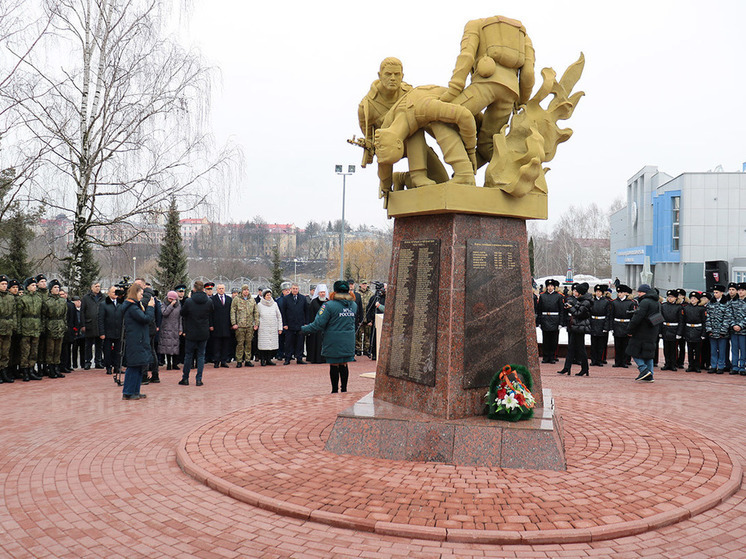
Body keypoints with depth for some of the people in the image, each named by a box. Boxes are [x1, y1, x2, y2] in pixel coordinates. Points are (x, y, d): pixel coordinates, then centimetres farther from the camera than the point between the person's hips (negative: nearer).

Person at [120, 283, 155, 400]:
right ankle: (128, 393, -1)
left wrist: (150, 307, 9)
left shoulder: (134, 305, 19)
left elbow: (147, 318, 20)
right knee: (134, 366, -7)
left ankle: (135, 391, 17)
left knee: (139, 366, 12)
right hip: (135, 342, -10)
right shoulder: (132, 307, -14)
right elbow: (146, 319, -20)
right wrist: (150, 307, -8)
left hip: (138, 341, 10)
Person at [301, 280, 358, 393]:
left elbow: (318, 324, -15)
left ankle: (335, 390, 11)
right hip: (348, 342, 5)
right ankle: (344, 389, 18)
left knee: (334, 365, 5)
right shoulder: (354, 305, 4)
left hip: (333, 342, -5)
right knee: (343, 365, 14)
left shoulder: (329, 305, -14)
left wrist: (304, 329, 0)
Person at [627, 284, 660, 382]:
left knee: (635, 351, 0)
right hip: (652, 334, 9)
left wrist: (630, 330, -15)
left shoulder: (645, 302, -15)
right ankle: (649, 375, 12)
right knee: (648, 353, 13)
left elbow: (637, 317, -21)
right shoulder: (657, 302, 15)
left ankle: (644, 369, -10)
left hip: (642, 333, -9)